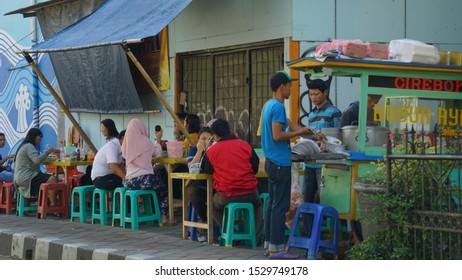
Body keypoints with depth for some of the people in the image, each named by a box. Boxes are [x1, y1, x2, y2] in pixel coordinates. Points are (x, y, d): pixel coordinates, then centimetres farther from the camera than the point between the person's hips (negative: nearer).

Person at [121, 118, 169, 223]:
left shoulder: (126, 143, 3)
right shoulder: (145, 142, -7)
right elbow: (158, 153, 10)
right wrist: (158, 140, 25)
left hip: (129, 182, 4)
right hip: (145, 179, -4)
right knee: (163, 189, 25)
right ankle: (163, 216, 20)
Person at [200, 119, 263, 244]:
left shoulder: (211, 151, -1)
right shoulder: (245, 145, 2)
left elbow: (205, 170, 14)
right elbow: (256, 167, 12)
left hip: (226, 196, -1)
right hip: (249, 194, 2)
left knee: (214, 205, 31)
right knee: (257, 205, 34)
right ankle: (256, 236, 21)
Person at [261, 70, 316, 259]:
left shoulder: (269, 105, 15)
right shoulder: (278, 107, -16)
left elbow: (289, 125, 19)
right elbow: (278, 135, -22)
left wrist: (312, 133, 17)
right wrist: (299, 132, -10)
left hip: (272, 162, 10)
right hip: (280, 164, -10)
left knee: (272, 203, 13)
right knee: (280, 206, -7)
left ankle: (269, 244, 17)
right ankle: (276, 248, -5)